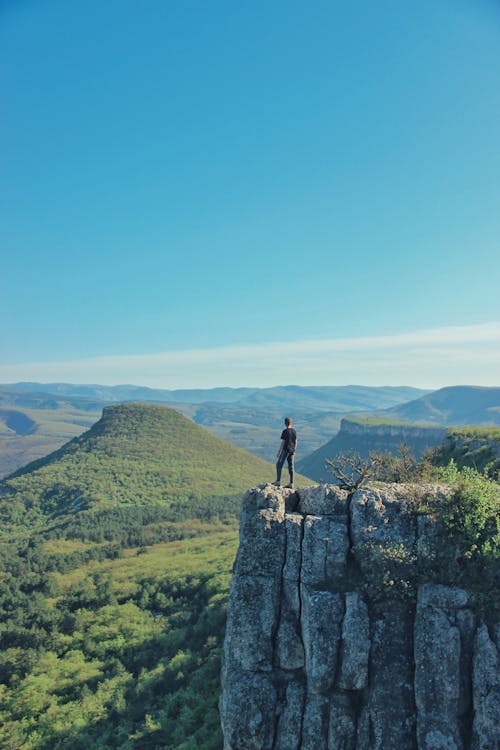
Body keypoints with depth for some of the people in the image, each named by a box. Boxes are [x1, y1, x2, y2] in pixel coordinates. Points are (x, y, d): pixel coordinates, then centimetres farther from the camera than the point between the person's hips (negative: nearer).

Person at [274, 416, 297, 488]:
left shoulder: (285, 431, -14)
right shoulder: (294, 431, 5)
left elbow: (282, 442, -15)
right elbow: (296, 442, 9)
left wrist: (279, 452, -9)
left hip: (286, 450, -6)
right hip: (292, 451, 6)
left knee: (279, 465, 4)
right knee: (291, 467, 7)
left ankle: (278, 481, 2)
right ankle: (291, 483, 6)